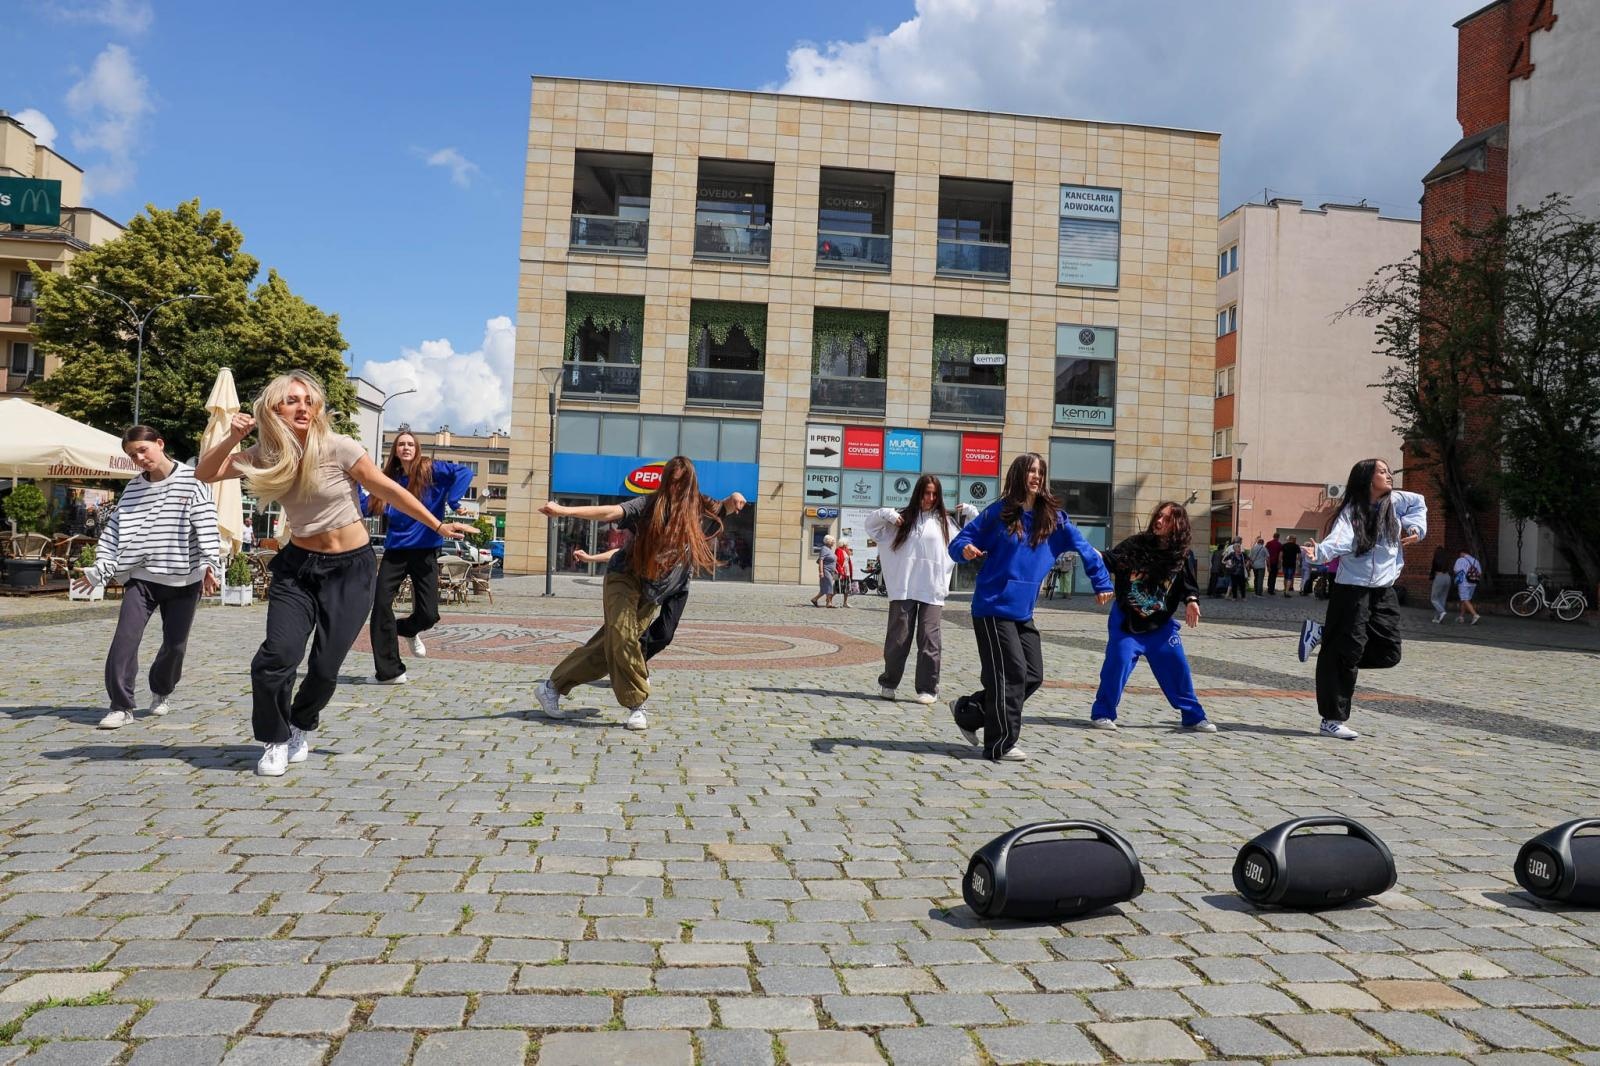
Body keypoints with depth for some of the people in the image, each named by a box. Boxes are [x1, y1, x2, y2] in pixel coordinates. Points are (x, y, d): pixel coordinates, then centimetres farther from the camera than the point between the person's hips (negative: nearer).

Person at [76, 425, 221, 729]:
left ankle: (161, 691, 33)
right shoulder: (133, 489, 9)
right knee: (125, 639, -10)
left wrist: (210, 564, -19)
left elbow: (206, 525, -10)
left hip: (184, 578, -2)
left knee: (175, 644, 7)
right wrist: (100, 569, -1)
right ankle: (121, 705, -2)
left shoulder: (192, 481, -3)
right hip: (141, 576, 3)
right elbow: (115, 530, 8)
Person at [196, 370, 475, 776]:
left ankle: (301, 730, 33)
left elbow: (388, 490, -7)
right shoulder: (265, 455, -3)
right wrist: (232, 438, -17)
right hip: (297, 566, 3)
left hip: (351, 568, -2)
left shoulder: (338, 448, -14)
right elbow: (204, 474, 0)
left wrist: (437, 526, -4)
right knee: (275, 659, -12)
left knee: (325, 668, 1)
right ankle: (276, 741, 13)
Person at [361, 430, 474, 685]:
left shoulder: (431, 470, -1)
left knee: (429, 614, -7)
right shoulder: (389, 479, 11)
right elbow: (367, 507, 12)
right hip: (395, 550, 3)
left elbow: (465, 472, -15)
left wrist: (452, 501, -24)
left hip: (424, 551, -3)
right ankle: (389, 671, -4)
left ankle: (408, 630, 32)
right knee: (381, 604, -11)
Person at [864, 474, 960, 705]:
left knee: (929, 639, -1)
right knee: (898, 637, 4)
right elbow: (870, 524, 12)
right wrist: (886, 513, -7)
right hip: (903, 589, 0)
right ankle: (888, 683, 20)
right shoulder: (903, 517, 8)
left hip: (932, 592, 0)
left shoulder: (945, 522, 10)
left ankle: (928, 689, 6)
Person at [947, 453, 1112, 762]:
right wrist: (965, 550, -24)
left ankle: (967, 711, 20)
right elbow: (959, 542, -2)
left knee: (1033, 676, 6)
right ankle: (1001, 745, 4)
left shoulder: (1052, 516, 6)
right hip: (993, 607, -6)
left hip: (1023, 612, 6)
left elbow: (1082, 547, 10)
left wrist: (1101, 582, 4)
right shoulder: (999, 512, -4)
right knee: (1011, 674, -8)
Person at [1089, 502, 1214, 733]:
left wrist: (1191, 600, -22)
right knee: (1117, 663, -12)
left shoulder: (1183, 555, -3)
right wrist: (1097, 555, -35)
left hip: (1161, 624, 2)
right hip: (1126, 620, -2)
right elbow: (1113, 560, -15)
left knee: (1177, 667, 6)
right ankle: (1103, 713, 2)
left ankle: (1194, 717, 21)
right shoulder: (1137, 544, -8)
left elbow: (1189, 583, -2)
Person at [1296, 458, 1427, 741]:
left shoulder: (1395, 502, 5)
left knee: (1388, 653, 5)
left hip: (1384, 591, 7)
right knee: (1346, 655, -7)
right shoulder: (1351, 511, -12)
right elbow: (1339, 540, -29)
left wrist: (1415, 527, 9)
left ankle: (1324, 634, 16)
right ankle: (1331, 720, 0)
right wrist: (1320, 552, -50)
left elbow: (1419, 504, 27)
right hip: (1352, 589, -7)